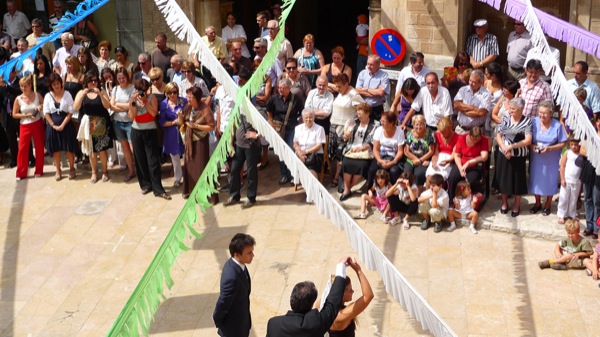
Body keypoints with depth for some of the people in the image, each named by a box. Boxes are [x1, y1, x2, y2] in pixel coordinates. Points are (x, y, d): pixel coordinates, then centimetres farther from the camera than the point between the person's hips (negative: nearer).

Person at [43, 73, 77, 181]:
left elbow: (70, 112, -6)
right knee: (55, 149, 8)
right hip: (53, 125, 2)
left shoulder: (67, 94, -3)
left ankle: (72, 169, 18)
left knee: (69, 148, 2)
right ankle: (58, 171, 20)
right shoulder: (48, 96, 2)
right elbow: (46, 113, -1)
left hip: (66, 125, -2)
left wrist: (62, 125, -13)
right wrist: (53, 125, -11)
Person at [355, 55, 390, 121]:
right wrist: (375, 93, -11)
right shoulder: (362, 73, 5)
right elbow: (358, 90, -4)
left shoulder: (384, 76, -5)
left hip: (377, 109, -3)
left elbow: (381, 92, -16)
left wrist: (366, 90, -5)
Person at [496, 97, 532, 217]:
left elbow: (528, 140, -16)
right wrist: (504, 148, -15)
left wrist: (512, 146, -22)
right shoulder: (505, 119, -1)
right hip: (504, 155, 2)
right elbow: (498, 136, 0)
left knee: (518, 180, 8)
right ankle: (504, 202, 32)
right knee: (503, 178, 11)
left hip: (519, 156, -2)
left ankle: (517, 205, 26)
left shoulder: (527, 121, -9)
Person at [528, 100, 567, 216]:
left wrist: (550, 148, -23)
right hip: (536, 158, 2)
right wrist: (531, 146, -21)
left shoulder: (557, 125, -17)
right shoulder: (534, 122, -12)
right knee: (536, 180, 15)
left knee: (550, 182, 12)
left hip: (551, 160, -2)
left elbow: (562, 143, -11)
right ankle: (537, 203, 38)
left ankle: (548, 205, 34)